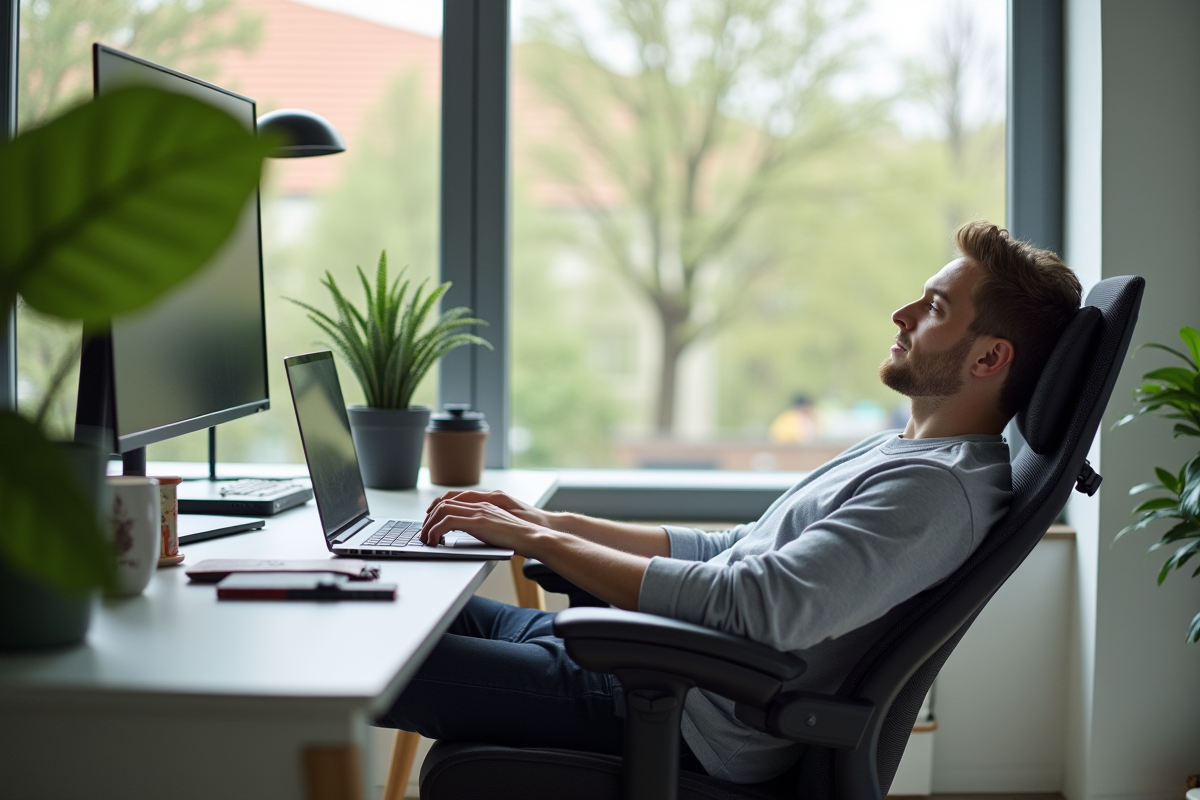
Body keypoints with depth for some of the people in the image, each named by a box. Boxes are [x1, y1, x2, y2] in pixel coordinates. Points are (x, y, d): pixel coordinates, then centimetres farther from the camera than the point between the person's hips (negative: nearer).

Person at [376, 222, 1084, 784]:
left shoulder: (939, 488, -20)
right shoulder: (899, 452, 14)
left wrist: (539, 541, -21)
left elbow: (747, 605, -29)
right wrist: (550, 522, 11)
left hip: (703, 726, -10)